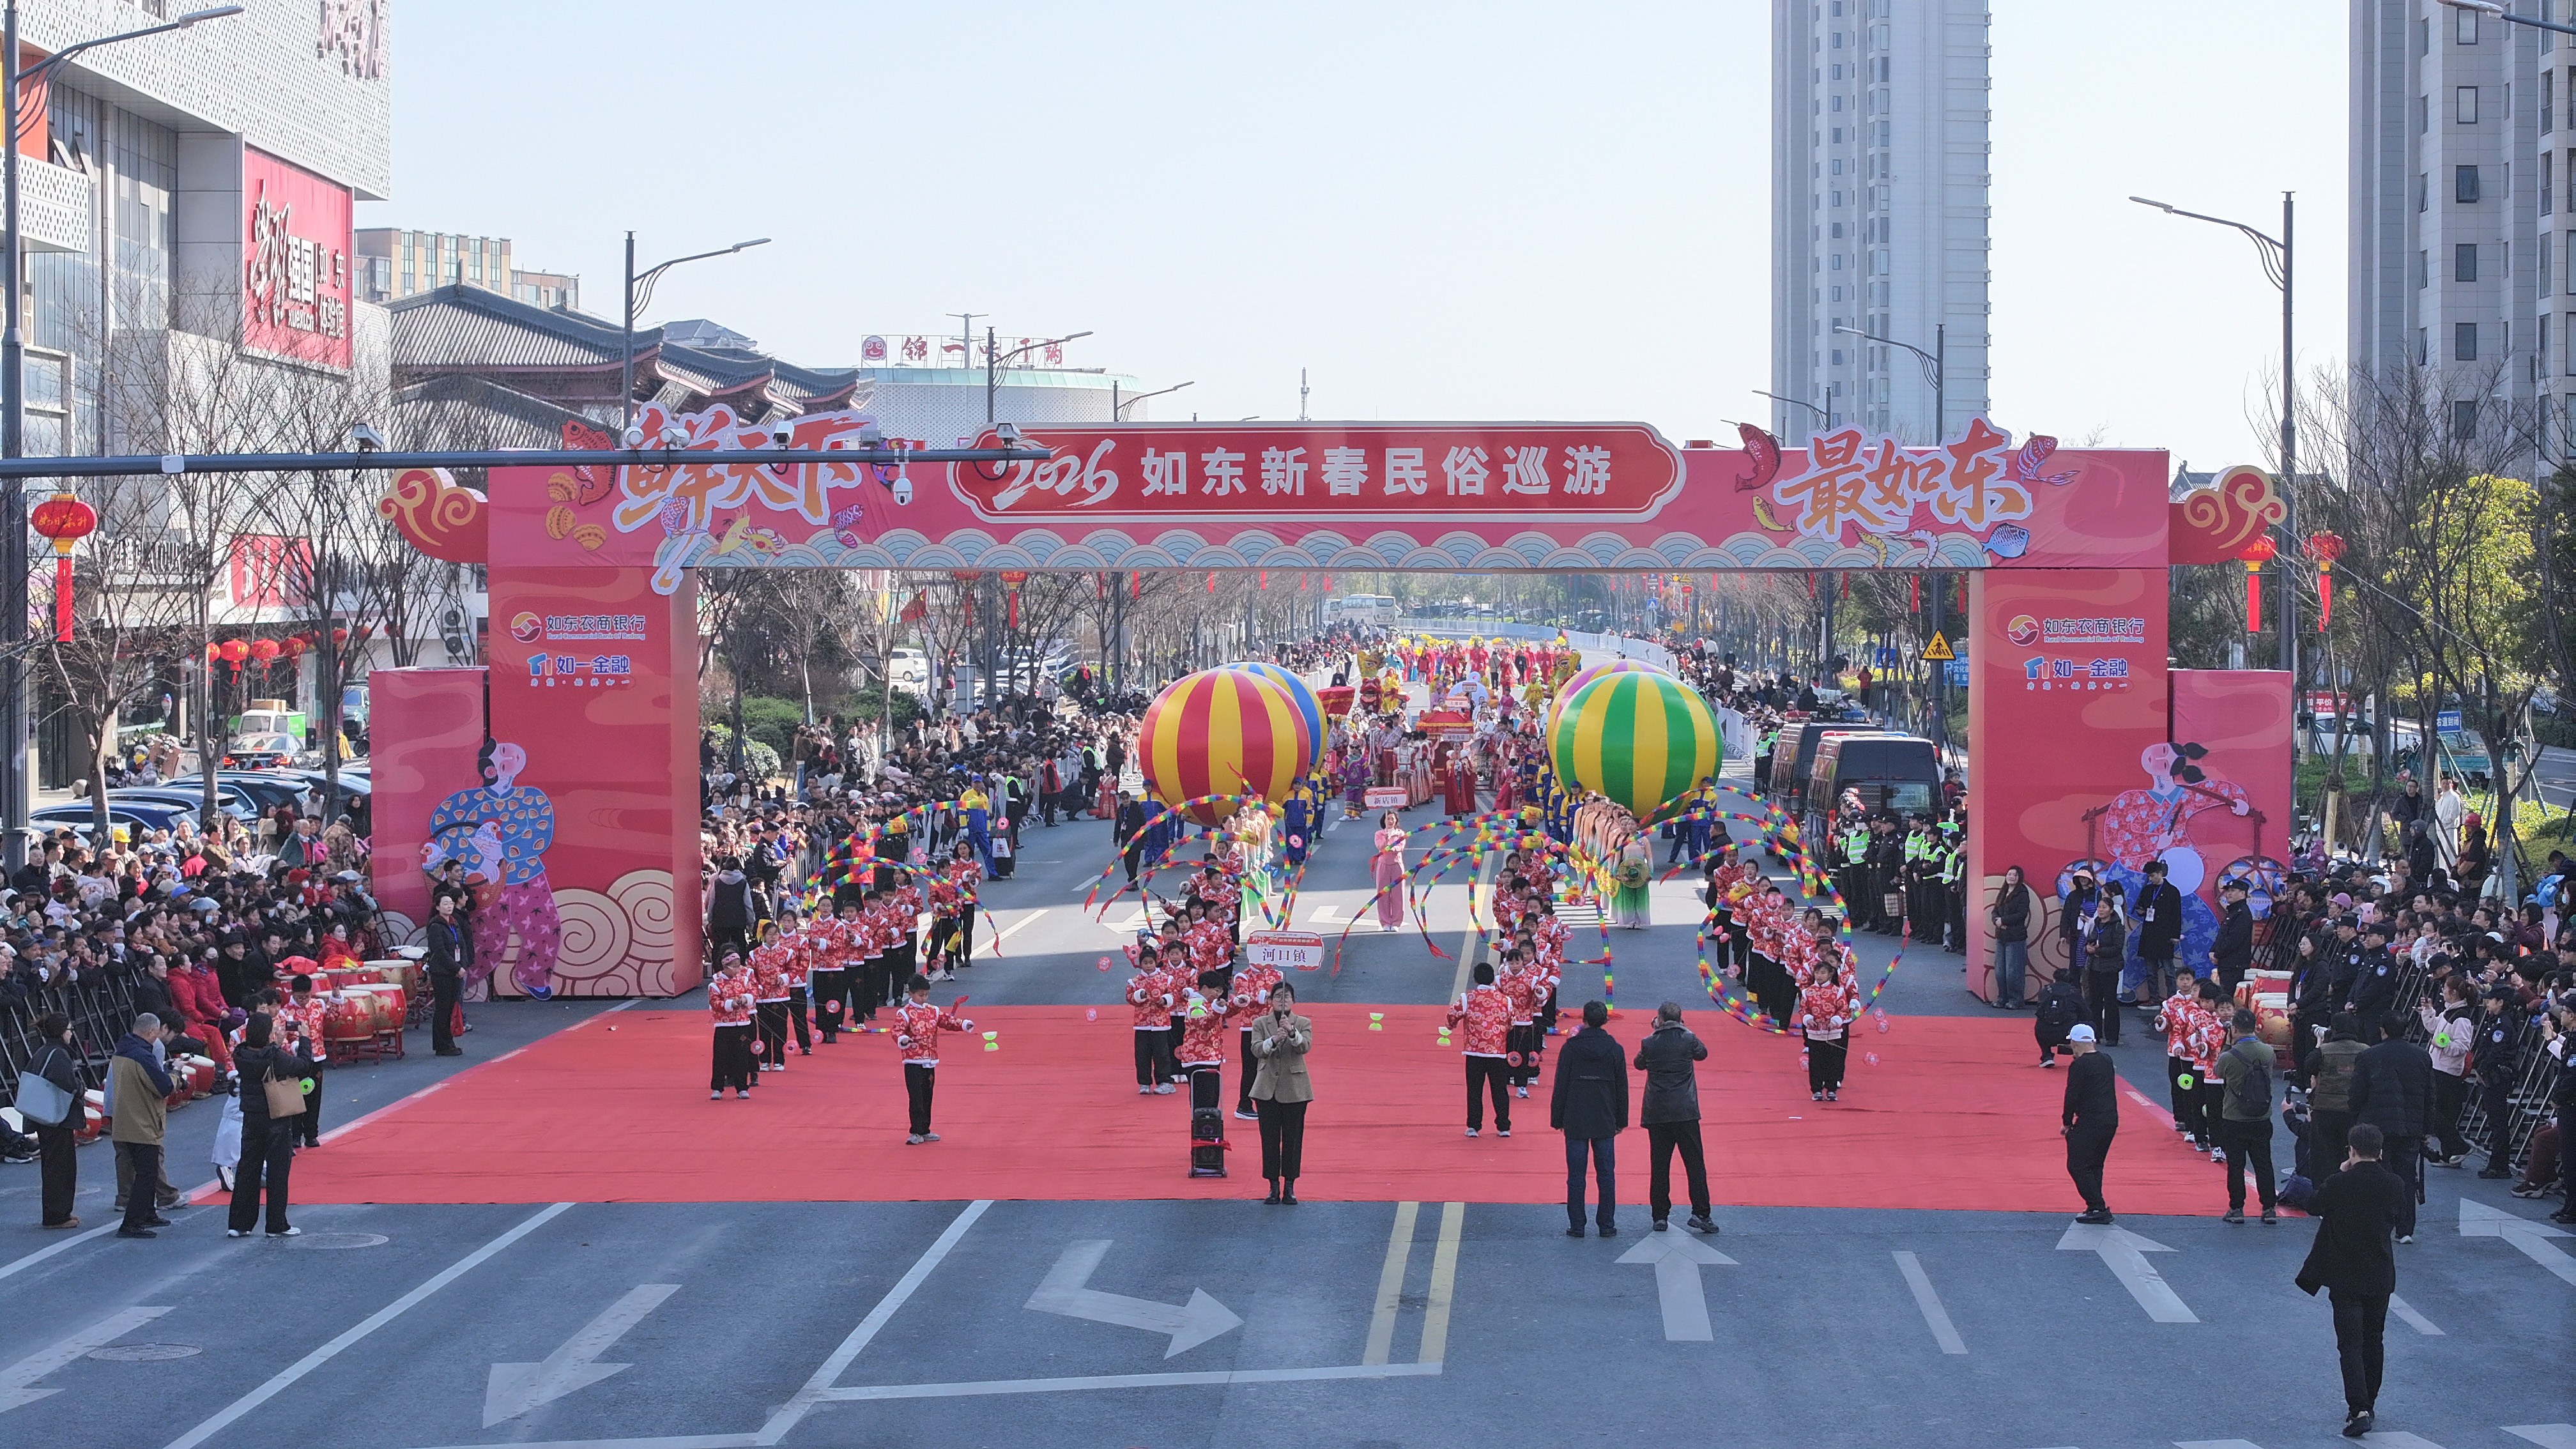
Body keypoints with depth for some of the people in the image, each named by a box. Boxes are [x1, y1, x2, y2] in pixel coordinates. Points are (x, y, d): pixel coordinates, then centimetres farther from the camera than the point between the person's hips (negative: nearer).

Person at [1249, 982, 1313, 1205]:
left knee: (1293, 1138, 2)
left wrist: (1292, 1032, -35)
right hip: (1267, 1090, 1)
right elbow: (1256, 1050, -10)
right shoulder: (1261, 1024, 5)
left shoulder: (1303, 1024, 2)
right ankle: (1274, 1186, 9)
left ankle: (1290, 1186, 9)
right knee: (1270, 1138, 2)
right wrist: (1274, 1040, -29)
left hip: (1294, 1090, -1)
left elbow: (1306, 1046, -17)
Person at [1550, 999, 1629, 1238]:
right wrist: (1621, 1120, 14)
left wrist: (1557, 1119, 6)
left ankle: (1576, 1226, 2)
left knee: (1576, 1175, 2)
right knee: (1606, 1173, 7)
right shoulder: (1615, 1050, 0)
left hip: (1575, 1122, -1)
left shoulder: (1571, 1048, -5)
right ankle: (1607, 1225, 8)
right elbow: (1622, 1089, 5)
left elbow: (1560, 1086, -2)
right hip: (1605, 1122, 1)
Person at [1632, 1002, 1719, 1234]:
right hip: (1685, 1111, -1)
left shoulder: (1649, 1043, -2)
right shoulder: (1688, 1039, -3)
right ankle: (1700, 1213, 0)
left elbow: (1639, 1064, 18)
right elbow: (1703, 1053, 18)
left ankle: (1660, 1216, 7)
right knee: (1694, 1163, 3)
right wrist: (1685, 1030, 23)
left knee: (1659, 1165, 6)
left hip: (1656, 1113, 1)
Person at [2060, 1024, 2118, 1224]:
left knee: (2078, 1167, -3)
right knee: (2095, 1165, 19)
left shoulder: (2079, 1066, -12)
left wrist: (2067, 1123, 0)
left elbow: (2072, 1096, -12)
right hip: (2111, 1121, 8)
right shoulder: (2106, 1061, 11)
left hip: (2090, 1123, -8)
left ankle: (2098, 1208, -9)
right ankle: (2096, 1206, 18)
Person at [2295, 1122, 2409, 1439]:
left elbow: (2313, 1207, 1)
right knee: (2374, 1340, 18)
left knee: (2350, 1343, -4)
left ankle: (2358, 1409, -18)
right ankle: (2369, 1404, 28)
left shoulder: (2339, 1184, -16)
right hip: (2381, 1276, 4)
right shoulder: (2394, 1185, -6)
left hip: (2346, 1276, -4)